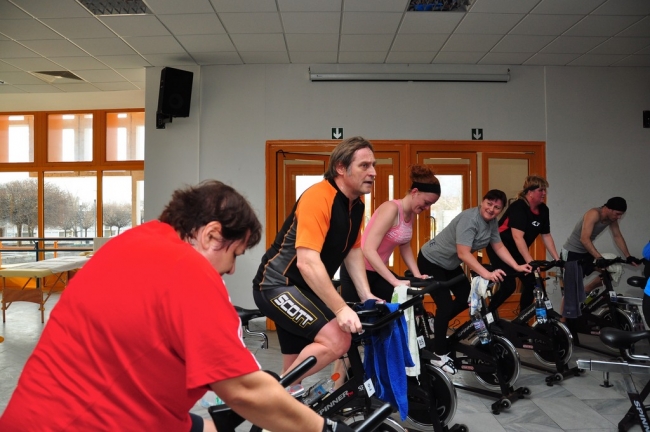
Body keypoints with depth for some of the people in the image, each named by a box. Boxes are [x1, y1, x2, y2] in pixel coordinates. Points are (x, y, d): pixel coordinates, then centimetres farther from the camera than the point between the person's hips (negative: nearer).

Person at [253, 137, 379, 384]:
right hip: (277, 285, -9)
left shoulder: (356, 204, 4)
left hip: (304, 289, 9)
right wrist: (341, 309, -32)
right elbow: (308, 263, -32)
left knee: (297, 367, 13)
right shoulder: (318, 197, -24)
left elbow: (353, 251, 11)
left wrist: (366, 296, 0)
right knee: (337, 340, -23)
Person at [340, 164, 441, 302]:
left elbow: (405, 248, 12)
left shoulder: (411, 214, 2)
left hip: (377, 271, 8)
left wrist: (417, 275, -3)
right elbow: (369, 250, -30)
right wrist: (395, 281, -33)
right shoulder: (391, 209, -24)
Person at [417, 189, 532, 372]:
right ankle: (439, 355, -2)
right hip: (431, 261, -9)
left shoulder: (492, 222, -3)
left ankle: (437, 324, 32)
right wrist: (487, 274, -43)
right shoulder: (469, 219, -30)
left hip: (450, 264, 9)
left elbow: (499, 247, 5)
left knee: (467, 297, 11)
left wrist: (517, 266, -7)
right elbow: (463, 254, -37)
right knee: (446, 305, -13)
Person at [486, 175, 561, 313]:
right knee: (509, 285, -17)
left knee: (531, 282, 0)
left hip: (516, 251, 8)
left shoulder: (543, 210, -2)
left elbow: (546, 236, 4)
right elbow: (518, 237, -34)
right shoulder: (518, 207, -25)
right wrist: (530, 262, -40)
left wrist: (557, 259, -2)